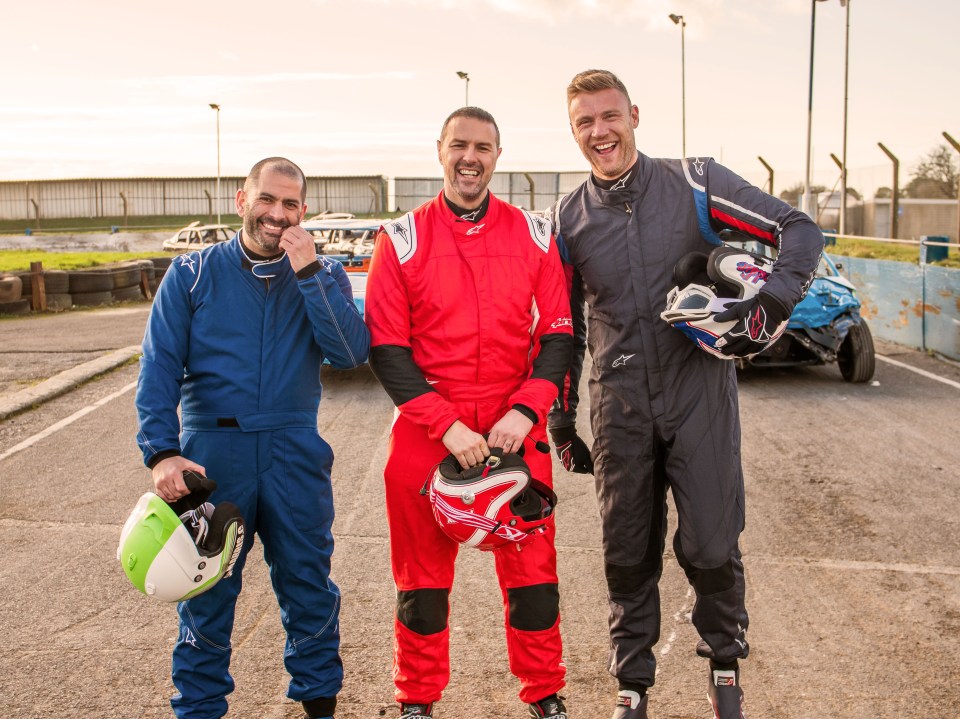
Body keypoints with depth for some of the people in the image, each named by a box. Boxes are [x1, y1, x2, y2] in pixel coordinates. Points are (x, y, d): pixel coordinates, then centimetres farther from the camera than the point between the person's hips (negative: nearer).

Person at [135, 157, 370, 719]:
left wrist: (308, 273, -16)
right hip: (211, 447, -1)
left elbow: (352, 353, -10)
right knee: (207, 588, 6)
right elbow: (160, 367, -4)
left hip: (295, 450, 1)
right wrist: (163, 452, -17)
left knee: (308, 583, 8)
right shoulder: (193, 274, 3)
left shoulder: (322, 275, 7)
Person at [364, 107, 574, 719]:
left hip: (516, 431, 1)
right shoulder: (403, 239, 0)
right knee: (424, 575, 9)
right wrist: (446, 425, -13)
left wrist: (525, 411, -11)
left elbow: (558, 334, 4)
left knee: (531, 567, 6)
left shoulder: (534, 235, 5)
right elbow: (386, 348, -4)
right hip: (426, 432, -1)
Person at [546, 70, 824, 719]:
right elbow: (565, 328, 14)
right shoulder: (568, 220, 6)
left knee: (711, 547, -2)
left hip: (699, 396, -2)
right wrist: (562, 422, 13)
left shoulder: (695, 185, -4)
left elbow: (800, 231, -2)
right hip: (619, 410, 3)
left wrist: (770, 306, -19)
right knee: (628, 556, 8)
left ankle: (726, 667, 26)